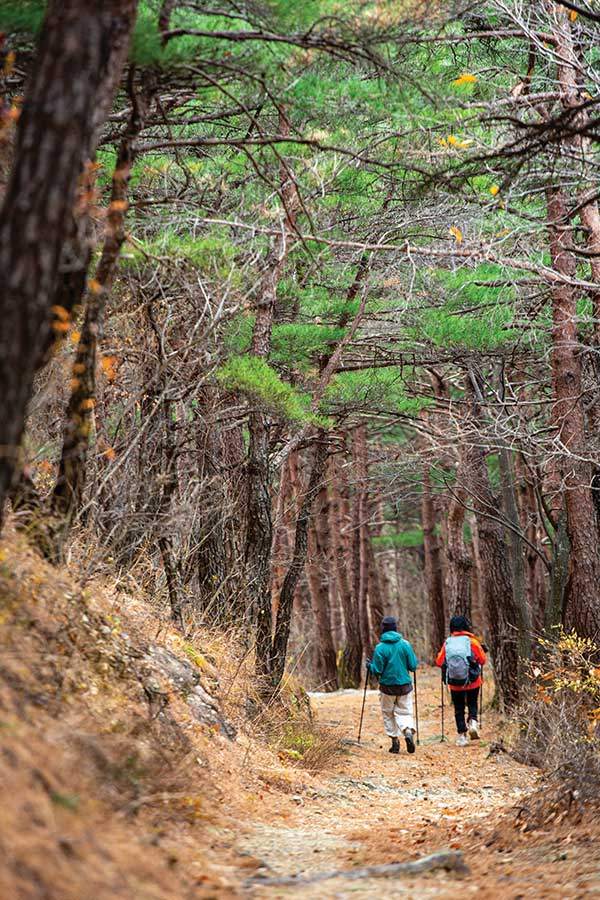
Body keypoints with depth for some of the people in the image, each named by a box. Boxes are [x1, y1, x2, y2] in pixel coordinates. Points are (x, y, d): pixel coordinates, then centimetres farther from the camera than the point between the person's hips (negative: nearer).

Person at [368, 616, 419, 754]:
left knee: (388, 713, 14)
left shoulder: (380, 647, -10)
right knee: (404, 712, 9)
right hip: (405, 685, 1)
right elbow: (413, 666, -2)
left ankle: (395, 741, 12)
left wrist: (370, 666, 11)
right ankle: (408, 731, -18)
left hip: (387, 687, -1)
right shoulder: (405, 644, -4)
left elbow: (377, 671, -9)